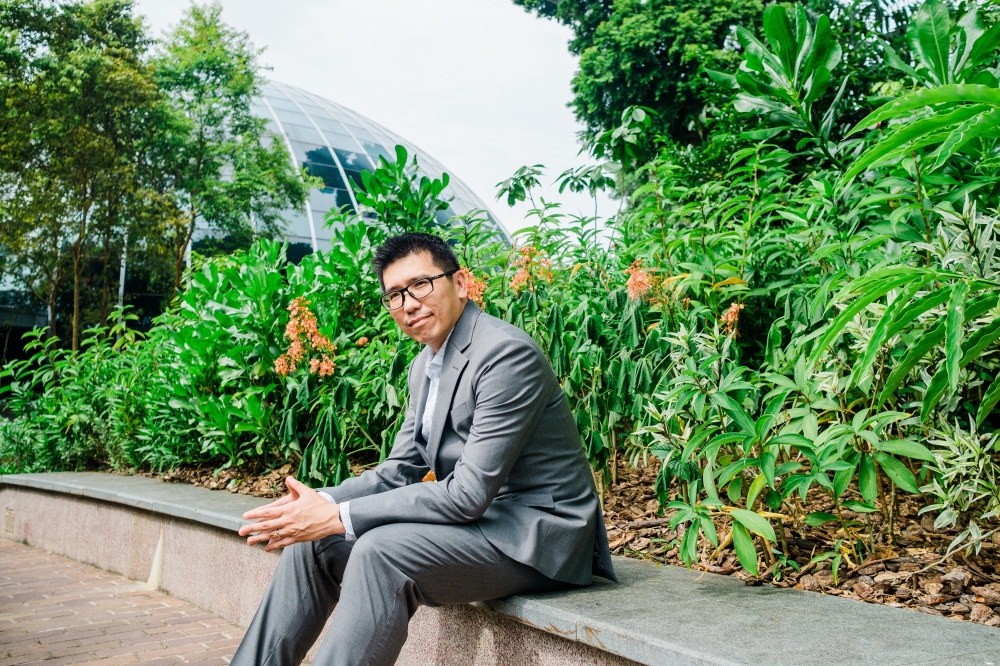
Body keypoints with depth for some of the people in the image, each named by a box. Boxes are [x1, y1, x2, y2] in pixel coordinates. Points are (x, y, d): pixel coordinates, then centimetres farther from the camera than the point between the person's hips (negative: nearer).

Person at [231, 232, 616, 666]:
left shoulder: (506, 352, -21)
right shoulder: (425, 366, 9)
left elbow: (468, 493, -24)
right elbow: (399, 471, 12)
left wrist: (341, 516, -23)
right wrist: (321, 502, -7)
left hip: (536, 532, -9)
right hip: (476, 517, 9)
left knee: (381, 551, -29)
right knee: (314, 541, 1)